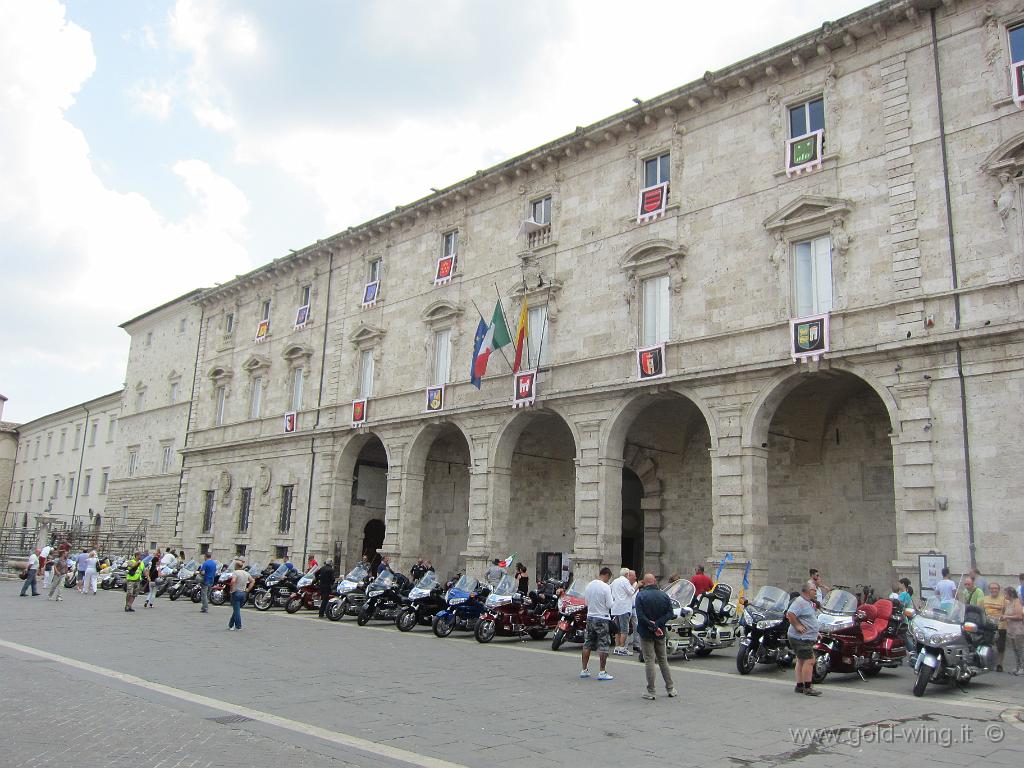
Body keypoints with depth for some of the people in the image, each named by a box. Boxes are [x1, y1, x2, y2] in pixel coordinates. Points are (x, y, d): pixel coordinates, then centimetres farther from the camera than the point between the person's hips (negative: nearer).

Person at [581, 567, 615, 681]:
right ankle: (602, 672, 0)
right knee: (603, 646, 1)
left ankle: (584, 670, 19)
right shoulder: (606, 587, -16)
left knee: (587, 644, 14)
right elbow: (609, 605, -14)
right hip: (602, 618, -6)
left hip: (590, 617, 6)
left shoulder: (589, 585, 3)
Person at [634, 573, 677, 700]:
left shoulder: (640, 595, -11)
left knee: (649, 661, -1)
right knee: (663, 660, 16)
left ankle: (651, 692, 2)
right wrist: (657, 624, -11)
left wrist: (653, 626, -16)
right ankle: (670, 689, 21)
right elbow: (670, 614, -4)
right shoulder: (664, 595, 3)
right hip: (661, 633, 4)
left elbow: (640, 616, -20)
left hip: (646, 633, -4)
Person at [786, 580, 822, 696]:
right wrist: (797, 626, -25)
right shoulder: (800, 602, -18)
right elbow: (790, 614, -29)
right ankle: (807, 687, -9)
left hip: (806, 638, 11)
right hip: (801, 638, -11)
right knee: (809, 661, -12)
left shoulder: (809, 603, 18)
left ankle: (799, 686, 19)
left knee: (801, 661, 13)